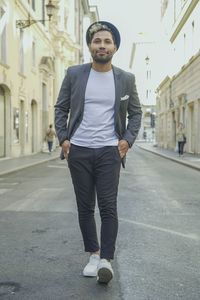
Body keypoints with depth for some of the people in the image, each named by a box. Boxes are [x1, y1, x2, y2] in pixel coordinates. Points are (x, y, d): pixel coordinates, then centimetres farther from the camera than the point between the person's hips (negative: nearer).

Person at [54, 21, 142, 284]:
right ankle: (93, 254, 18)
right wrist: (63, 138, -2)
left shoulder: (126, 79, 3)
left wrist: (128, 139, -3)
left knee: (108, 207, -6)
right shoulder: (74, 74, 2)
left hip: (109, 151, -1)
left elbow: (135, 113, 11)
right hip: (78, 151, 1)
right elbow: (60, 109, 8)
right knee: (85, 208, 7)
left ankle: (106, 260, -2)